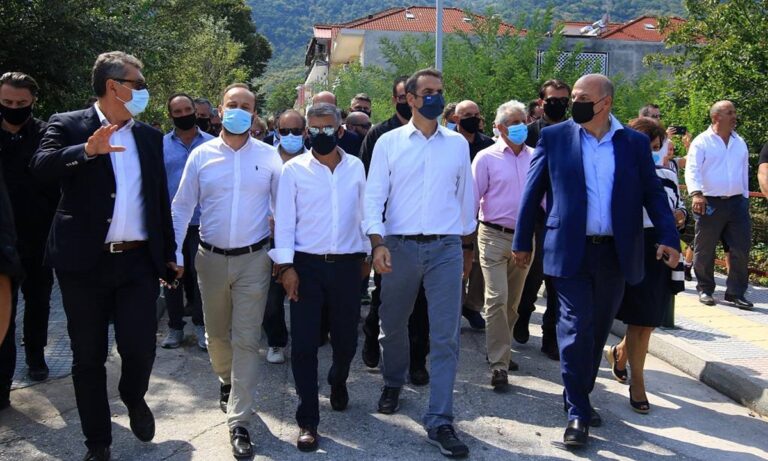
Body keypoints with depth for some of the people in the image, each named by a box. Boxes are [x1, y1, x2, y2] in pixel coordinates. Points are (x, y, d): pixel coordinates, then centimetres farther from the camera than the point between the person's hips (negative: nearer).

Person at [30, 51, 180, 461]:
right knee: (88, 357, 8)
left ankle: (134, 397, 32)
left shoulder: (149, 136, 12)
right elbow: (42, 166, -18)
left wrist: (168, 254, 15)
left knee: (140, 349, -3)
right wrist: (87, 150, -34)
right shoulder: (68, 126, 0)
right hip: (84, 262, -2)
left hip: (138, 262, 2)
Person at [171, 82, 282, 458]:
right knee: (217, 333, 17)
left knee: (246, 340, -2)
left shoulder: (269, 156, -1)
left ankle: (238, 421, 6)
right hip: (211, 258, 2)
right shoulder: (201, 155, 1)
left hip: (253, 258, -2)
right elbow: (181, 207, 5)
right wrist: (173, 254, 0)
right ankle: (226, 380, 47)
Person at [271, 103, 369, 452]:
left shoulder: (356, 167, 5)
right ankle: (308, 421, 10)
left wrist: (366, 254, 12)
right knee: (304, 343, -1)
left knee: (346, 336, 12)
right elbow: (284, 220, -4)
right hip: (306, 264, -2)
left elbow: (363, 212, 11)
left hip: (347, 263, 2)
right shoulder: (293, 169, -2)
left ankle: (338, 383, 45)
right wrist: (286, 265, -10)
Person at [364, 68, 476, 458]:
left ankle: (439, 421, 5)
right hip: (399, 246, 0)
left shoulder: (457, 144, 7)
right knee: (393, 325, 15)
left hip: (446, 248, 0)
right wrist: (377, 242, -14)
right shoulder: (389, 142, 2)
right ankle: (393, 383, 43)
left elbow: (466, 196, 14)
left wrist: (468, 244, 18)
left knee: (445, 336, -3)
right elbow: (374, 196, -2)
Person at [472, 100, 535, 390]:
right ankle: (499, 364, -5)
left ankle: (500, 350, 31)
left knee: (513, 301, 14)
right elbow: (473, 197, -4)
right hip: (495, 236, -4)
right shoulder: (486, 158, -3)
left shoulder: (535, 157, 7)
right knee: (497, 298, -10)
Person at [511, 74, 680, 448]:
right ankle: (577, 413, 6)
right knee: (577, 329, -5)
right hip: (570, 251, -2)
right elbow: (532, 192, 4)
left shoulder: (635, 143, 5)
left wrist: (668, 237, -6)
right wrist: (522, 242, 4)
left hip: (615, 253, 3)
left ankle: (579, 397, 30)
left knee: (597, 330, 13)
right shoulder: (554, 137, 1)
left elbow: (653, 193, 6)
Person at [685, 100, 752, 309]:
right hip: (710, 203, -5)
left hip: (737, 202, 5)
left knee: (741, 249, 1)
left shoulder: (740, 143, 14)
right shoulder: (702, 142, -3)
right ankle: (705, 290, 19)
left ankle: (735, 293, 9)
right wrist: (696, 193, -30)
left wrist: (745, 198, 18)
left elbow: (744, 172, 20)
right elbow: (692, 169, -15)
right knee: (704, 250, 4)